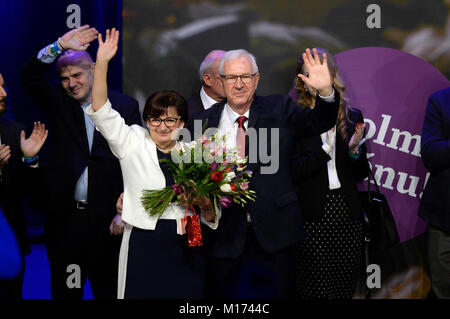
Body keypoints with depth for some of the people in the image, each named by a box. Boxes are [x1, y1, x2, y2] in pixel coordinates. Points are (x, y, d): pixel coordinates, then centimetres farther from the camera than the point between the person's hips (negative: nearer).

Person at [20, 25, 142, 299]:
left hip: (107, 217, -1)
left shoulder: (125, 106, 2)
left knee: (108, 289, 6)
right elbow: (30, 77, -8)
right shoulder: (58, 103, 8)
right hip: (64, 215, 2)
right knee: (65, 290, 7)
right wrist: (60, 46, -19)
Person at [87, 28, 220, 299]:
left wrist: (205, 204, -10)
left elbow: (212, 217, 13)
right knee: (142, 294, -1)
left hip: (185, 246, 2)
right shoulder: (133, 142, 6)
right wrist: (102, 62, -13)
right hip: (143, 245, -1)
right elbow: (101, 110, -5)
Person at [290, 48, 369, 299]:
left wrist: (354, 150, -11)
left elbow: (361, 174, 9)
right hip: (312, 215, -3)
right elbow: (292, 171, -9)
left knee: (346, 289, 8)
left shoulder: (352, 117, 9)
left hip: (347, 214, 3)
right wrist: (326, 147, -20)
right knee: (314, 290, -1)